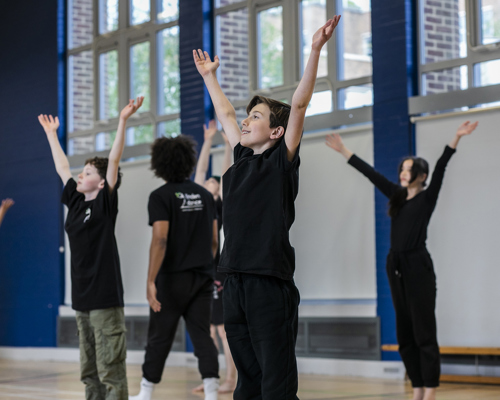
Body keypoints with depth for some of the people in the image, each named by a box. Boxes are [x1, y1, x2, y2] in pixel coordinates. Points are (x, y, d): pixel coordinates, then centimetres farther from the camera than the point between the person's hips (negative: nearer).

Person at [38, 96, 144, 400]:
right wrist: (51, 134, 31)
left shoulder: (105, 204, -5)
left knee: (110, 370, -7)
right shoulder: (76, 202, 12)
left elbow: (114, 162, -13)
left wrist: (123, 121, -20)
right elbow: (62, 168, 23)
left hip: (105, 297, -8)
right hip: (82, 296, 8)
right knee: (90, 371, 12)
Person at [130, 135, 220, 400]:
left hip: (173, 278, -4)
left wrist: (151, 281, -19)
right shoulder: (205, 195, 8)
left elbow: (160, 241, -18)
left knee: (159, 338, 6)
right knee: (202, 336, 3)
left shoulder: (161, 196, -9)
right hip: (203, 278, 4)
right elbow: (214, 241, 11)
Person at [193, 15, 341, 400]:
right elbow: (226, 113, 29)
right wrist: (209, 75, 38)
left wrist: (316, 50, -15)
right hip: (235, 280, 7)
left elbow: (300, 104, -9)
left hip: (271, 283, -7)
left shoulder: (282, 162, -1)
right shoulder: (243, 159, 15)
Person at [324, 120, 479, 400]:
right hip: (396, 267, 7)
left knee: (424, 334, -7)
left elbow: (441, 168, -14)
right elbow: (371, 173, 18)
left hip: (419, 267, -7)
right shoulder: (397, 197, 14)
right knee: (405, 335, 7)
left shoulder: (428, 197, -2)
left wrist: (456, 139, -26)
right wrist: (344, 151, 21)